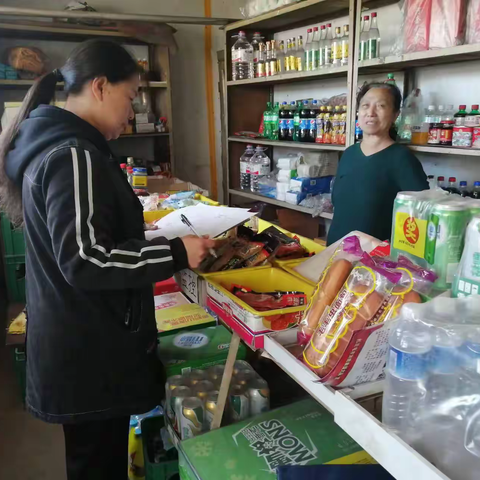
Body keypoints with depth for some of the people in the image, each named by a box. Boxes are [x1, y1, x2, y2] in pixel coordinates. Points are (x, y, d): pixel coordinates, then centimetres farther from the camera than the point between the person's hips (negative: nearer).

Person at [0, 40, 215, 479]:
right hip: (90, 352, -10)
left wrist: (158, 242, 18)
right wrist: (176, 254, -22)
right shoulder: (75, 156, -21)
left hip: (78, 343, 10)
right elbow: (84, 260, -27)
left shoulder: (51, 145, 11)